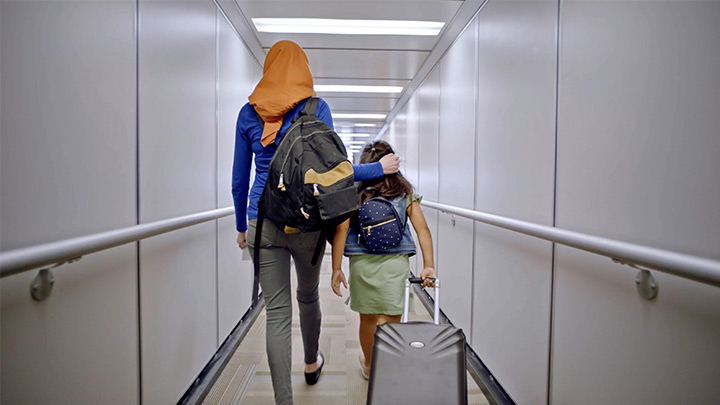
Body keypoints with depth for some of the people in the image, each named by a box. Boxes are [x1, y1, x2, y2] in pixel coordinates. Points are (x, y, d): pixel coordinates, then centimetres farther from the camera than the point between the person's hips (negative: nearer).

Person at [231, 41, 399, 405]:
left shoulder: (248, 112, 6)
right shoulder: (316, 108, -2)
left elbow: (239, 179, 8)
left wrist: (241, 226, 18)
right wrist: (379, 169, 4)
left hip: (262, 222, 1)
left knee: (276, 312, 4)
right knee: (308, 295, 22)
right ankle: (311, 364, 46)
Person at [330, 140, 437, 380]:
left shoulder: (353, 193, 2)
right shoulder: (405, 193, 5)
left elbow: (341, 231, -4)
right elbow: (423, 230, -2)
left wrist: (336, 269, 0)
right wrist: (428, 266, -2)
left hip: (361, 262, 1)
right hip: (396, 261, -1)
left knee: (368, 318, 18)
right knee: (390, 320, 6)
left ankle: (369, 366, 41)